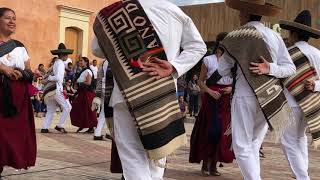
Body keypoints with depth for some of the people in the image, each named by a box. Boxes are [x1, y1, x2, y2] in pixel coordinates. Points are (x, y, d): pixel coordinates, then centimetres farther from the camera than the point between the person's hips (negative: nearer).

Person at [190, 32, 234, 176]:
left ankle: (213, 165, 12)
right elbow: (201, 81, 3)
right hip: (211, 99, -3)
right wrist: (210, 92, -13)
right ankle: (205, 164, 5)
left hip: (227, 100, 4)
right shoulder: (208, 60, 2)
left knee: (223, 132, 1)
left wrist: (231, 88, -5)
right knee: (211, 130, -8)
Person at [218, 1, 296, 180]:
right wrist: (270, 69, -7)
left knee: (242, 147, 1)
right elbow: (291, 68, 4)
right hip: (269, 100, 5)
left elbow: (223, 70, 0)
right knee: (253, 147, 16)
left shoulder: (236, 36, -5)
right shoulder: (275, 36, 7)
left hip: (245, 97, -5)